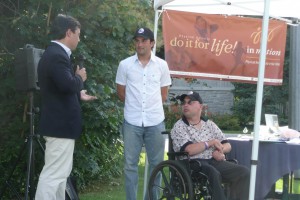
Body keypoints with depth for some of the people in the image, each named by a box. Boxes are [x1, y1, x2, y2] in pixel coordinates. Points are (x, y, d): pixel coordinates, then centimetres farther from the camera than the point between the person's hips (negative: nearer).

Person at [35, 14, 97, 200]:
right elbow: (68, 85, -30)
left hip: (59, 122, 11)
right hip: (60, 124, -11)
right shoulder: (57, 55, -19)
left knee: (61, 172, 17)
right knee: (53, 174, -10)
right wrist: (80, 78, -11)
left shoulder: (54, 53, 14)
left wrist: (79, 94, 25)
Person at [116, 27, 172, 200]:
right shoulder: (125, 65, 0)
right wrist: (135, 104, 7)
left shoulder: (162, 65, 3)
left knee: (156, 163, 5)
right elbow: (121, 92, 8)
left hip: (155, 122, 1)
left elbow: (164, 95, 10)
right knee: (130, 164, 3)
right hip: (132, 122, -1)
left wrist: (150, 105, 6)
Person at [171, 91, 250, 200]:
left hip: (214, 161, 6)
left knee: (244, 172, -15)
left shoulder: (209, 124, 19)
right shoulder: (179, 127, 2)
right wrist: (211, 143, -5)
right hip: (193, 163, -6)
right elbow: (189, 150, -14)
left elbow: (227, 145, 17)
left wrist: (219, 150, -7)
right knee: (214, 173, -37)